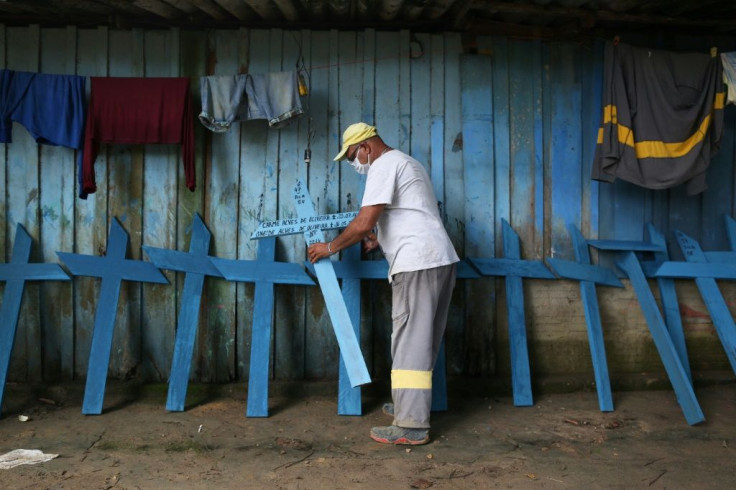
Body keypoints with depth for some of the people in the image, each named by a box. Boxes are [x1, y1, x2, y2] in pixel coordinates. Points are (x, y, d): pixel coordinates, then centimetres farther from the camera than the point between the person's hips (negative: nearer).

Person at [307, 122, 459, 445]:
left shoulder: (384, 165, -7)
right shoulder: (405, 162, 25)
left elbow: (363, 223, -14)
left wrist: (330, 248, -2)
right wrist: (379, 240, 25)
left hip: (418, 263, -10)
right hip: (440, 259, 10)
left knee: (411, 341, -9)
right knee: (423, 339, 15)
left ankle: (411, 427, -8)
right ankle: (411, 405, 25)